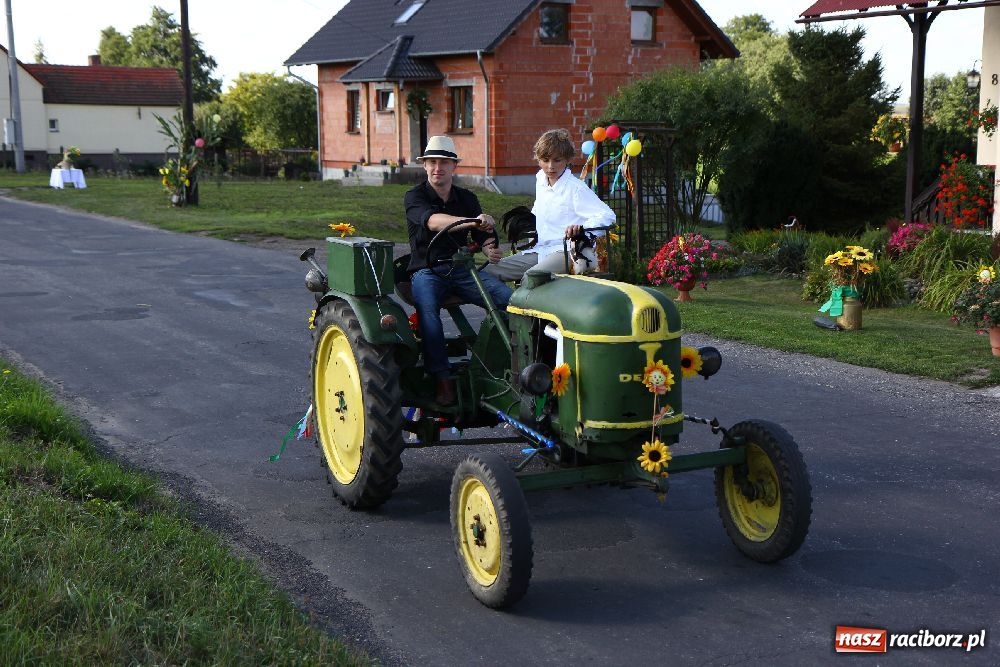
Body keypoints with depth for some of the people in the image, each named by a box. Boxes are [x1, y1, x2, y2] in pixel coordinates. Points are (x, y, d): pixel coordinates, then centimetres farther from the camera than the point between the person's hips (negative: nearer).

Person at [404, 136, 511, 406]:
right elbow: (433, 221, -23)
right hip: (426, 270, -3)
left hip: (462, 269, 4)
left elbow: (483, 237, 12)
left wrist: (490, 249, -14)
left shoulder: (467, 199, 14)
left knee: (508, 298, -24)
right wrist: (472, 221, -39)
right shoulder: (415, 197, -1)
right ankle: (442, 379, -35)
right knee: (427, 308, -37)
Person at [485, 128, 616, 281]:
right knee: (487, 271, -4)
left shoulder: (576, 188, -10)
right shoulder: (540, 179, 14)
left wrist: (581, 228, -36)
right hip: (540, 250, 8)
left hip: (567, 251, -8)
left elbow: (607, 215, -20)